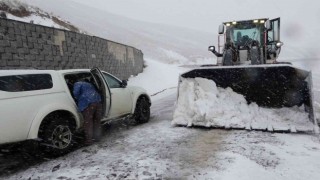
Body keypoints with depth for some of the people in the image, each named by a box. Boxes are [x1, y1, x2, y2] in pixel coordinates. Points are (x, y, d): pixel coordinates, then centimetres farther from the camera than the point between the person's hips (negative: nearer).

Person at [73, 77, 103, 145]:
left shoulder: (77, 84, 14)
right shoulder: (90, 84, 33)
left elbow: (76, 93, -4)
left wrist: (79, 100, 13)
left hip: (88, 103, -6)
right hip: (98, 101, 7)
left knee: (88, 123, 1)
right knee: (97, 121, 17)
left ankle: (89, 140, 6)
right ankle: (97, 137, 27)